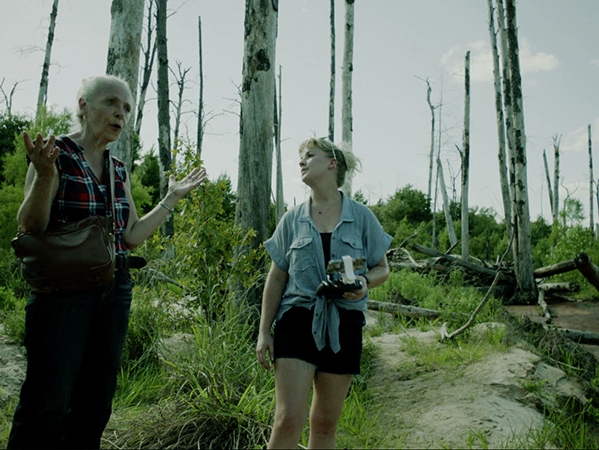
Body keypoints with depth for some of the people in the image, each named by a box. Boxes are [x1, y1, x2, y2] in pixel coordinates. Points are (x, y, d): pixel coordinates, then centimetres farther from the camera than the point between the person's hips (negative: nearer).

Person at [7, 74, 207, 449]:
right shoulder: (57, 153, -4)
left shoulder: (120, 170, 13)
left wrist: (172, 198, 12)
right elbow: (30, 227, -9)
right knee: (48, 407, -8)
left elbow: (131, 236, 13)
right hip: (63, 288, -6)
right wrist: (44, 176, -25)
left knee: (95, 406, 10)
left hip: (115, 291, 6)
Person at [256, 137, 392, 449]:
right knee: (289, 420, -11)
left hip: (343, 326, 1)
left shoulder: (362, 217, 2)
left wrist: (365, 282, -15)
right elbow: (276, 279, 8)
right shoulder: (292, 220, 5)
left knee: (325, 424, 10)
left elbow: (382, 269, 9)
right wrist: (264, 331, 4)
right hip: (297, 321, 0)